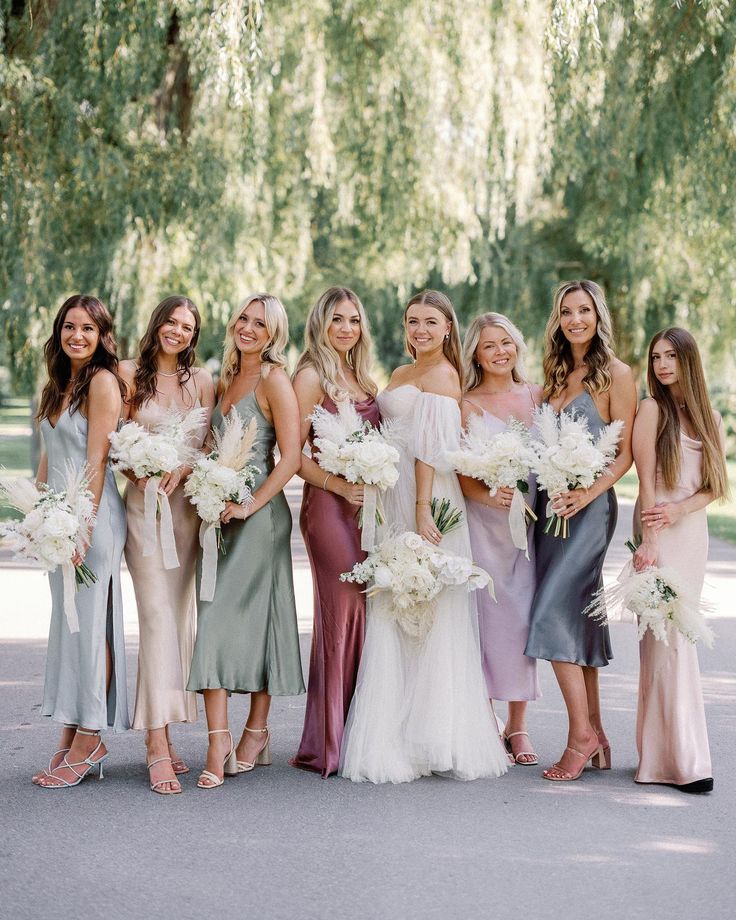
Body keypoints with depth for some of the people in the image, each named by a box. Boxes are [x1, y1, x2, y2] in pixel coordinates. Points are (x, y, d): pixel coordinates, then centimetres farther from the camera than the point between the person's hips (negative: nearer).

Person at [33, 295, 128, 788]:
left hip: (93, 515, -9)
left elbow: (97, 460, -15)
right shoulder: (59, 383, 16)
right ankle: (71, 737, 16)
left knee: (89, 625, -4)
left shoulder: (103, 381, -10)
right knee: (66, 624, 10)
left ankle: (89, 742, 3)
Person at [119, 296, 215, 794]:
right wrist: (139, 471, -13)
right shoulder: (129, 374, 4)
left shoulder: (202, 381, 9)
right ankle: (158, 743, -14)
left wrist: (182, 469, -14)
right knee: (157, 614, -12)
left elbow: (206, 444, 5)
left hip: (189, 504, 3)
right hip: (144, 503, -3)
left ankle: (164, 731, 13)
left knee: (181, 615, 4)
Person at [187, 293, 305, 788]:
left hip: (259, 514, -7)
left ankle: (256, 729, 7)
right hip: (223, 511, 7)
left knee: (253, 616, -3)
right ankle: (219, 743, 1)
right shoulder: (226, 380, 16)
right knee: (214, 621, 1)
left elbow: (291, 456, -13)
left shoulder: (274, 380, -7)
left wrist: (251, 505, -16)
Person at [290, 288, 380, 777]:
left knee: (364, 614, 6)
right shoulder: (311, 377, -4)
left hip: (368, 506, 7)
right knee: (341, 613, -7)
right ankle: (330, 744, -1)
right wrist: (341, 486, -15)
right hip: (329, 506, -7)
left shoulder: (364, 380, 18)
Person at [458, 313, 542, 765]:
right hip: (484, 523, -3)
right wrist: (489, 495, -22)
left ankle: (518, 726, 10)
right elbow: (459, 473, -5)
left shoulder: (539, 396, 10)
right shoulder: (469, 405, 0)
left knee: (523, 617, 2)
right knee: (487, 615, -3)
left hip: (531, 520, 3)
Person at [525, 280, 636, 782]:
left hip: (588, 509, -7)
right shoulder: (557, 375, 15)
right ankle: (595, 735, 14)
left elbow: (626, 452, -8)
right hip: (549, 506, 7)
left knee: (555, 615, -14)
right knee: (579, 620, 9)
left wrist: (587, 494, -19)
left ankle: (581, 734, -7)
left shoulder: (616, 374, -5)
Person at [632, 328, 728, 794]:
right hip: (659, 534, -5)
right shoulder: (653, 409, -2)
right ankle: (685, 760, -9)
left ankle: (659, 749, 12)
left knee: (671, 638, 7)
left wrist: (680, 510, -11)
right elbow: (647, 481, -8)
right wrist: (648, 542, -15)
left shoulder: (710, 419, 13)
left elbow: (717, 485, 8)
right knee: (670, 638, -9)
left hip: (693, 530, 5)